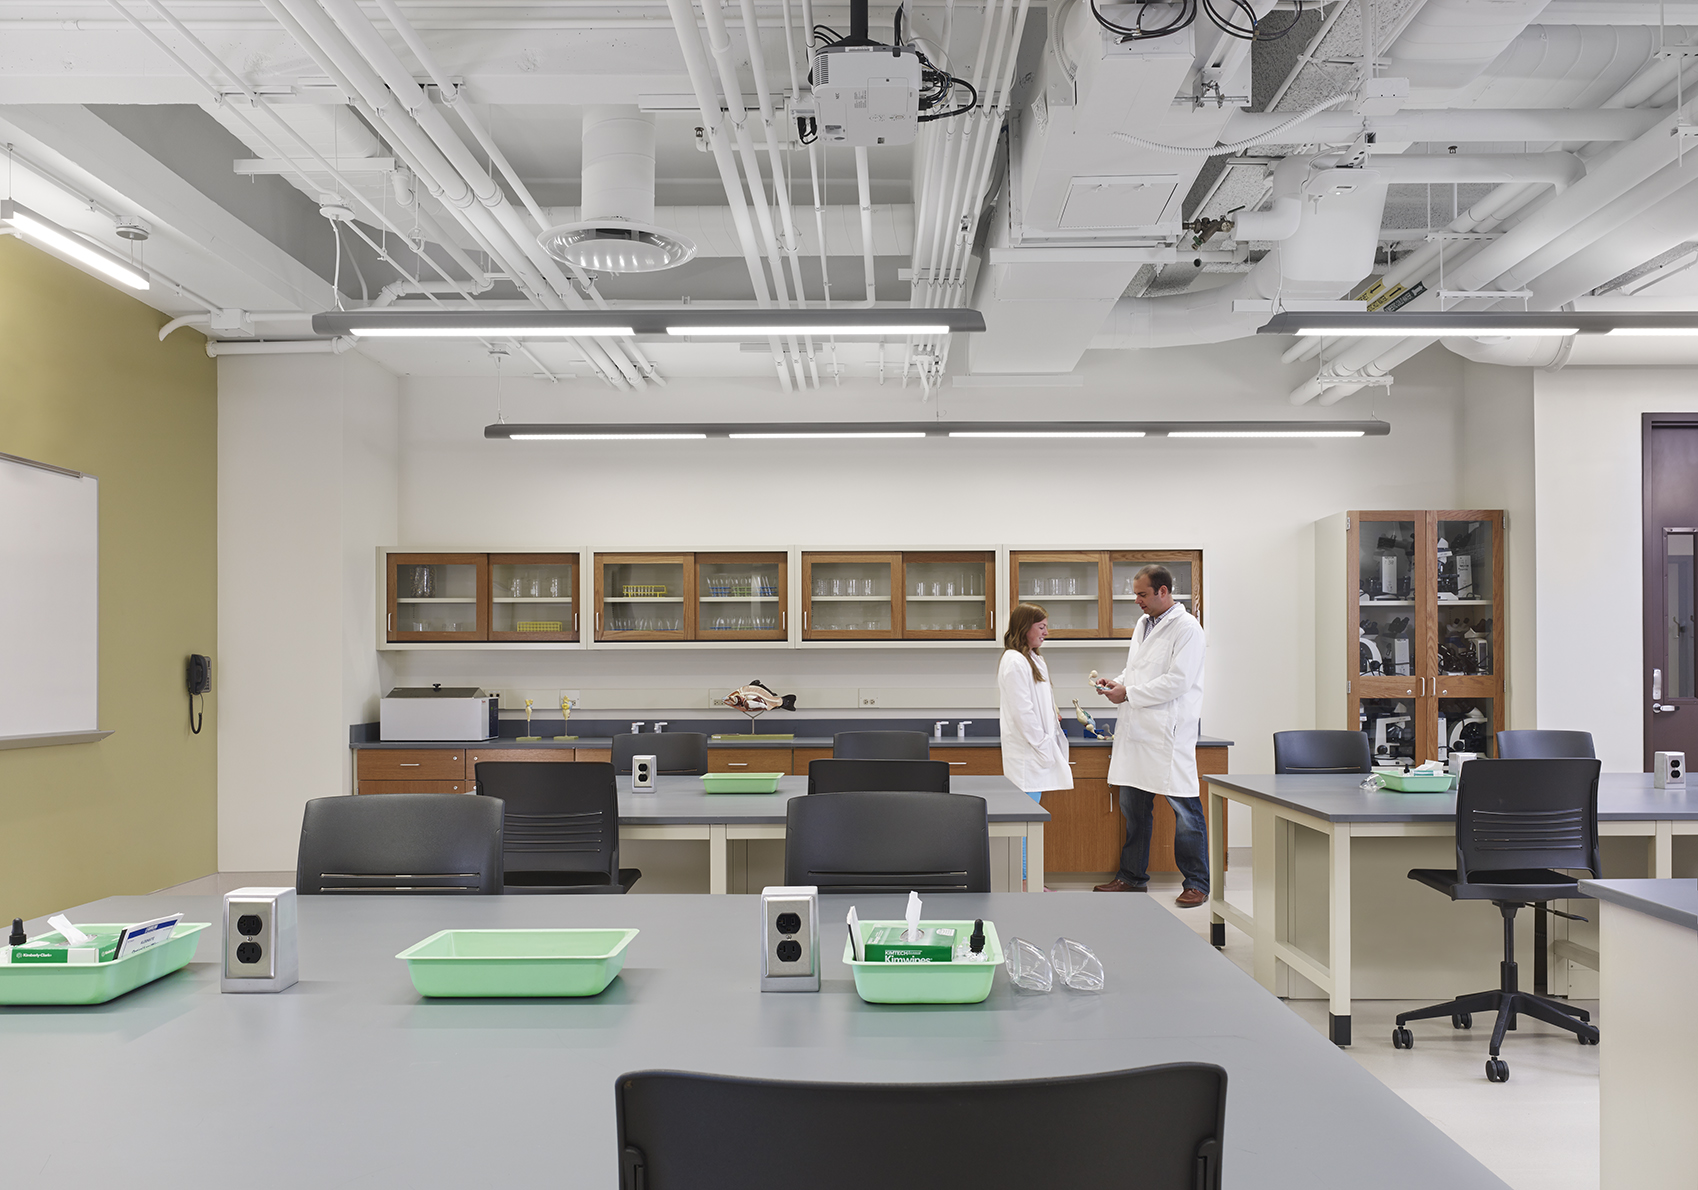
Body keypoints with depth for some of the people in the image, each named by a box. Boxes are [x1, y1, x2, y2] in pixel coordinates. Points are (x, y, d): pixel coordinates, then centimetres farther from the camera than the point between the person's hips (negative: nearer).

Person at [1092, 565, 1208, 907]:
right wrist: (1117, 683, 6)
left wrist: (1129, 694, -14)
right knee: (1133, 806, 14)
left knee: (1184, 808, -2)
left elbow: (1177, 681, -18)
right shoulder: (1142, 625, 16)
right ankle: (1132, 876, 25)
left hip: (1170, 732, -8)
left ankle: (1196, 884, 8)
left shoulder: (1186, 628, -10)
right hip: (1136, 730, 8)